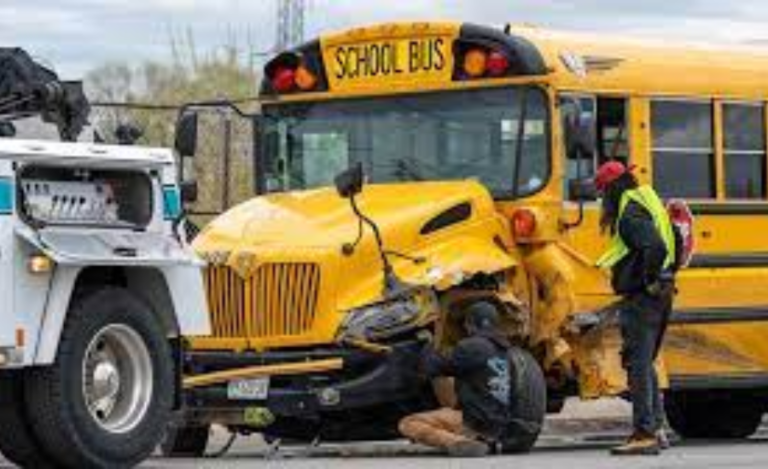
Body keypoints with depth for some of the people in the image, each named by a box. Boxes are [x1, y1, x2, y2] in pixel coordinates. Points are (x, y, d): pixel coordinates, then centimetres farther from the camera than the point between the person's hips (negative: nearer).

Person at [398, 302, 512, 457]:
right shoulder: (504, 350, 16)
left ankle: (459, 442, -27)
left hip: (475, 424, -8)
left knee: (407, 424, -10)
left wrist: (427, 347, 16)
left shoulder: (471, 346, -8)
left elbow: (433, 368, -2)